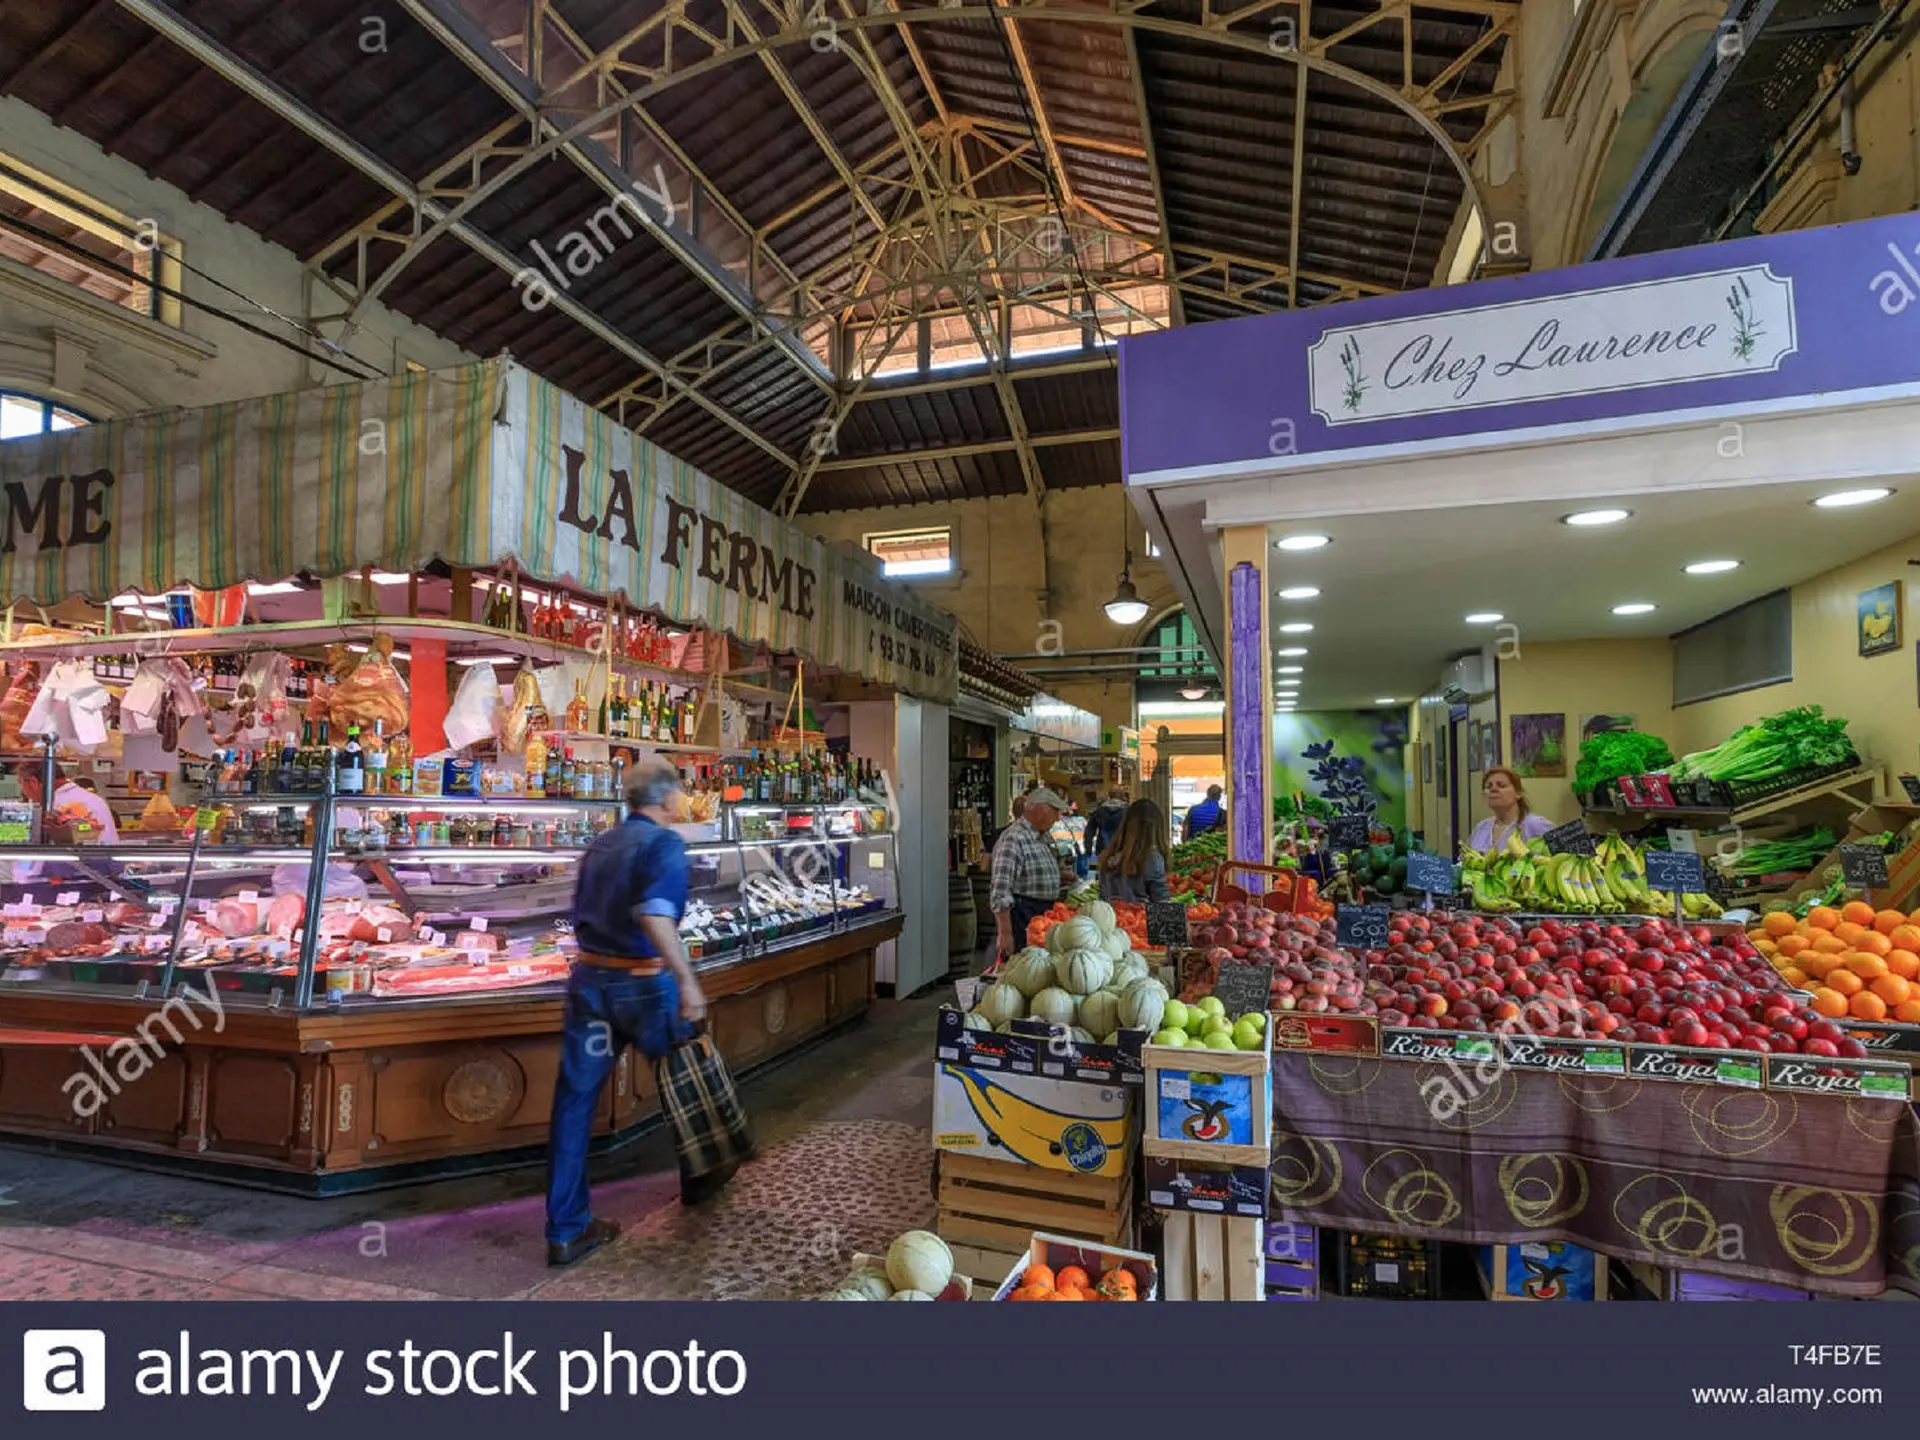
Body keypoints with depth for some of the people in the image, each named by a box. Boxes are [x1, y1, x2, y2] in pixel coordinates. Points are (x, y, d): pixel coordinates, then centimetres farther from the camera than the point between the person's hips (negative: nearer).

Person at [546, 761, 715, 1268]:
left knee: (574, 1102, 8)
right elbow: (655, 914, -27)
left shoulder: (599, 846, 11)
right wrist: (686, 979, -26)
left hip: (589, 980, 6)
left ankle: (566, 1231, 14)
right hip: (645, 984, -6)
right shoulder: (664, 844, -11)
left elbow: (580, 917, 17)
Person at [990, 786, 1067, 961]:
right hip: (1021, 917, -9)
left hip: (1043, 914, 9)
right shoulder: (1013, 839, -17)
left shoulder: (1040, 838, 14)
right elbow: (1000, 891, -22)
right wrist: (1005, 934, -25)